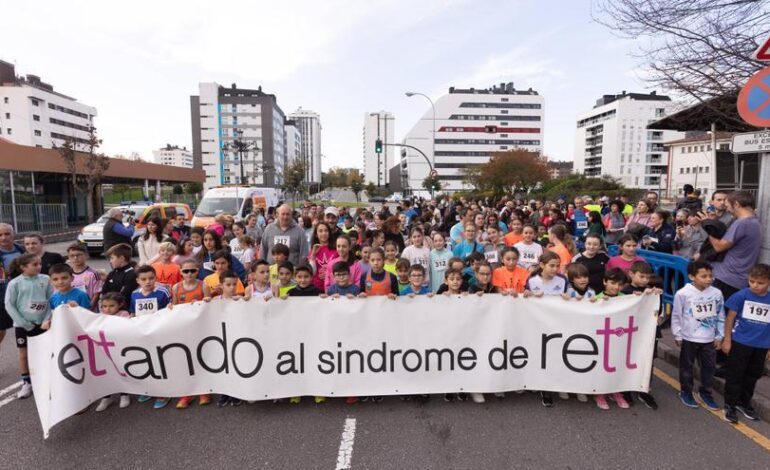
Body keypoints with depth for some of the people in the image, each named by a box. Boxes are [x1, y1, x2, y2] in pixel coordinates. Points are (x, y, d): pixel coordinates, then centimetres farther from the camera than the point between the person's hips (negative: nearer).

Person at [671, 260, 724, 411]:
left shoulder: (717, 293, -5)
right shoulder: (683, 293, -16)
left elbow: (720, 316, 6)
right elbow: (676, 316, -7)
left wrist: (719, 336, 8)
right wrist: (677, 335, -4)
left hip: (709, 339, 3)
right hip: (689, 338, -3)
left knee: (709, 366, 15)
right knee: (687, 366, 11)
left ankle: (706, 392, 34)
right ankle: (686, 392, 28)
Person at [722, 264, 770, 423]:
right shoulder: (741, 295, -12)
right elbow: (730, 317, -5)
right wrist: (727, 339, -5)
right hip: (739, 343, -3)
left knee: (752, 375, 17)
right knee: (734, 375, 5)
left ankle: (744, 403, 34)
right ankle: (730, 404, 17)